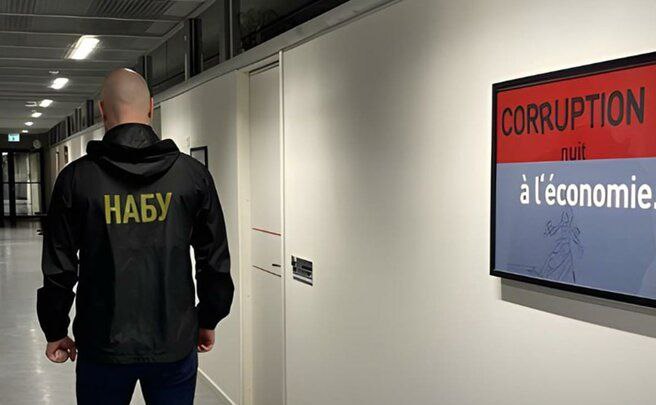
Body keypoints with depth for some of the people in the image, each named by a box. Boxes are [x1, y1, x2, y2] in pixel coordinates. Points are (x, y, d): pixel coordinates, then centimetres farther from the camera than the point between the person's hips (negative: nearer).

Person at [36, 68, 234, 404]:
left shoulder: (76, 177, -6)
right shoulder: (192, 173, -3)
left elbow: (58, 266, -2)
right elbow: (215, 259, 1)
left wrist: (56, 332, 12)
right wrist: (208, 320, 15)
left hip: (104, 345, 0)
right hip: (175, 343, 1)